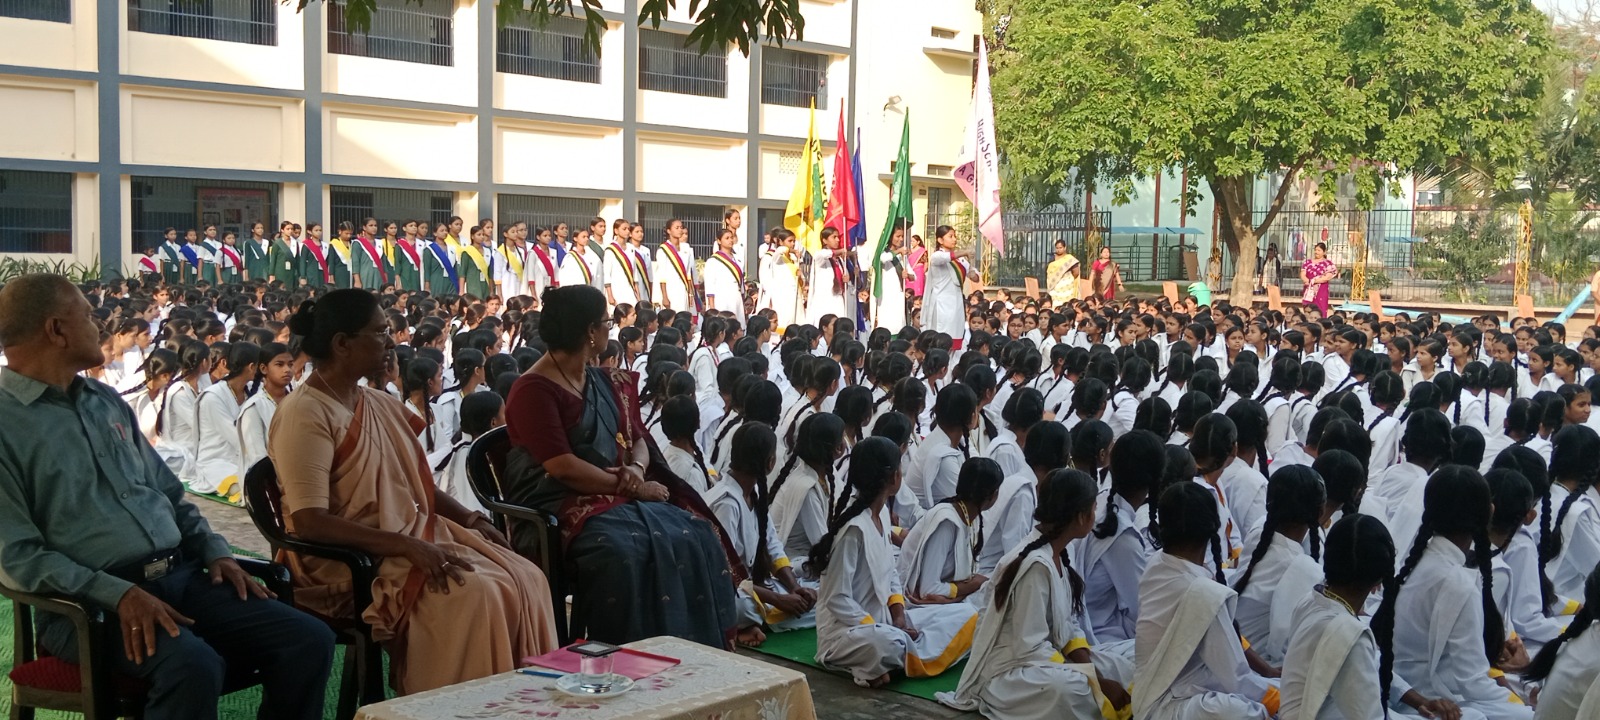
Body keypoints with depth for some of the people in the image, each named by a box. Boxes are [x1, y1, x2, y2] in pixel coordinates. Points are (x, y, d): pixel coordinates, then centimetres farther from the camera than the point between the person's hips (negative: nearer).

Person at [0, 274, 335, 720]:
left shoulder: (106, 400, 19)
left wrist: (215, 550, 6)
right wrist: (118, 593, -22)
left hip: (182, 575, 7)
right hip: (89, 600, -7)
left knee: (309, 640, -12)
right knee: (191, 664, -36)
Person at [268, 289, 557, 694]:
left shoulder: (380, 403, 12)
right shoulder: (305, 415, -14)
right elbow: (310, 522, -22)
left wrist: (471, 519, 2)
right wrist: (404, 545, -27)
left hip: (417, 534, 8)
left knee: (524, 578, -10)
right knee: (474, 592, -28)